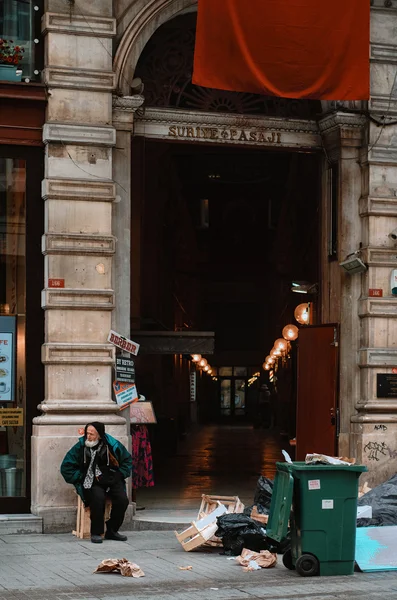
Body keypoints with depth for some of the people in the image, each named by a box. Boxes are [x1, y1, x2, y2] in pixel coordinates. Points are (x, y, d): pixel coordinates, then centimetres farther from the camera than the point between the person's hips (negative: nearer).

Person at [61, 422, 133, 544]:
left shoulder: (113, 445, 3)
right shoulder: (80, 447, 1)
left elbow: (127, 460, 17)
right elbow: (66, 467, 5)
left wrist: (119, 475, 4)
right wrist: (82, 478, -3)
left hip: (112, 480, 2)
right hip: (91, 483, -2)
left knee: (122, 500, -24)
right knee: (98, 498, -34)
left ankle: (112, 531, -4)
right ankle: (96, 533, -20)